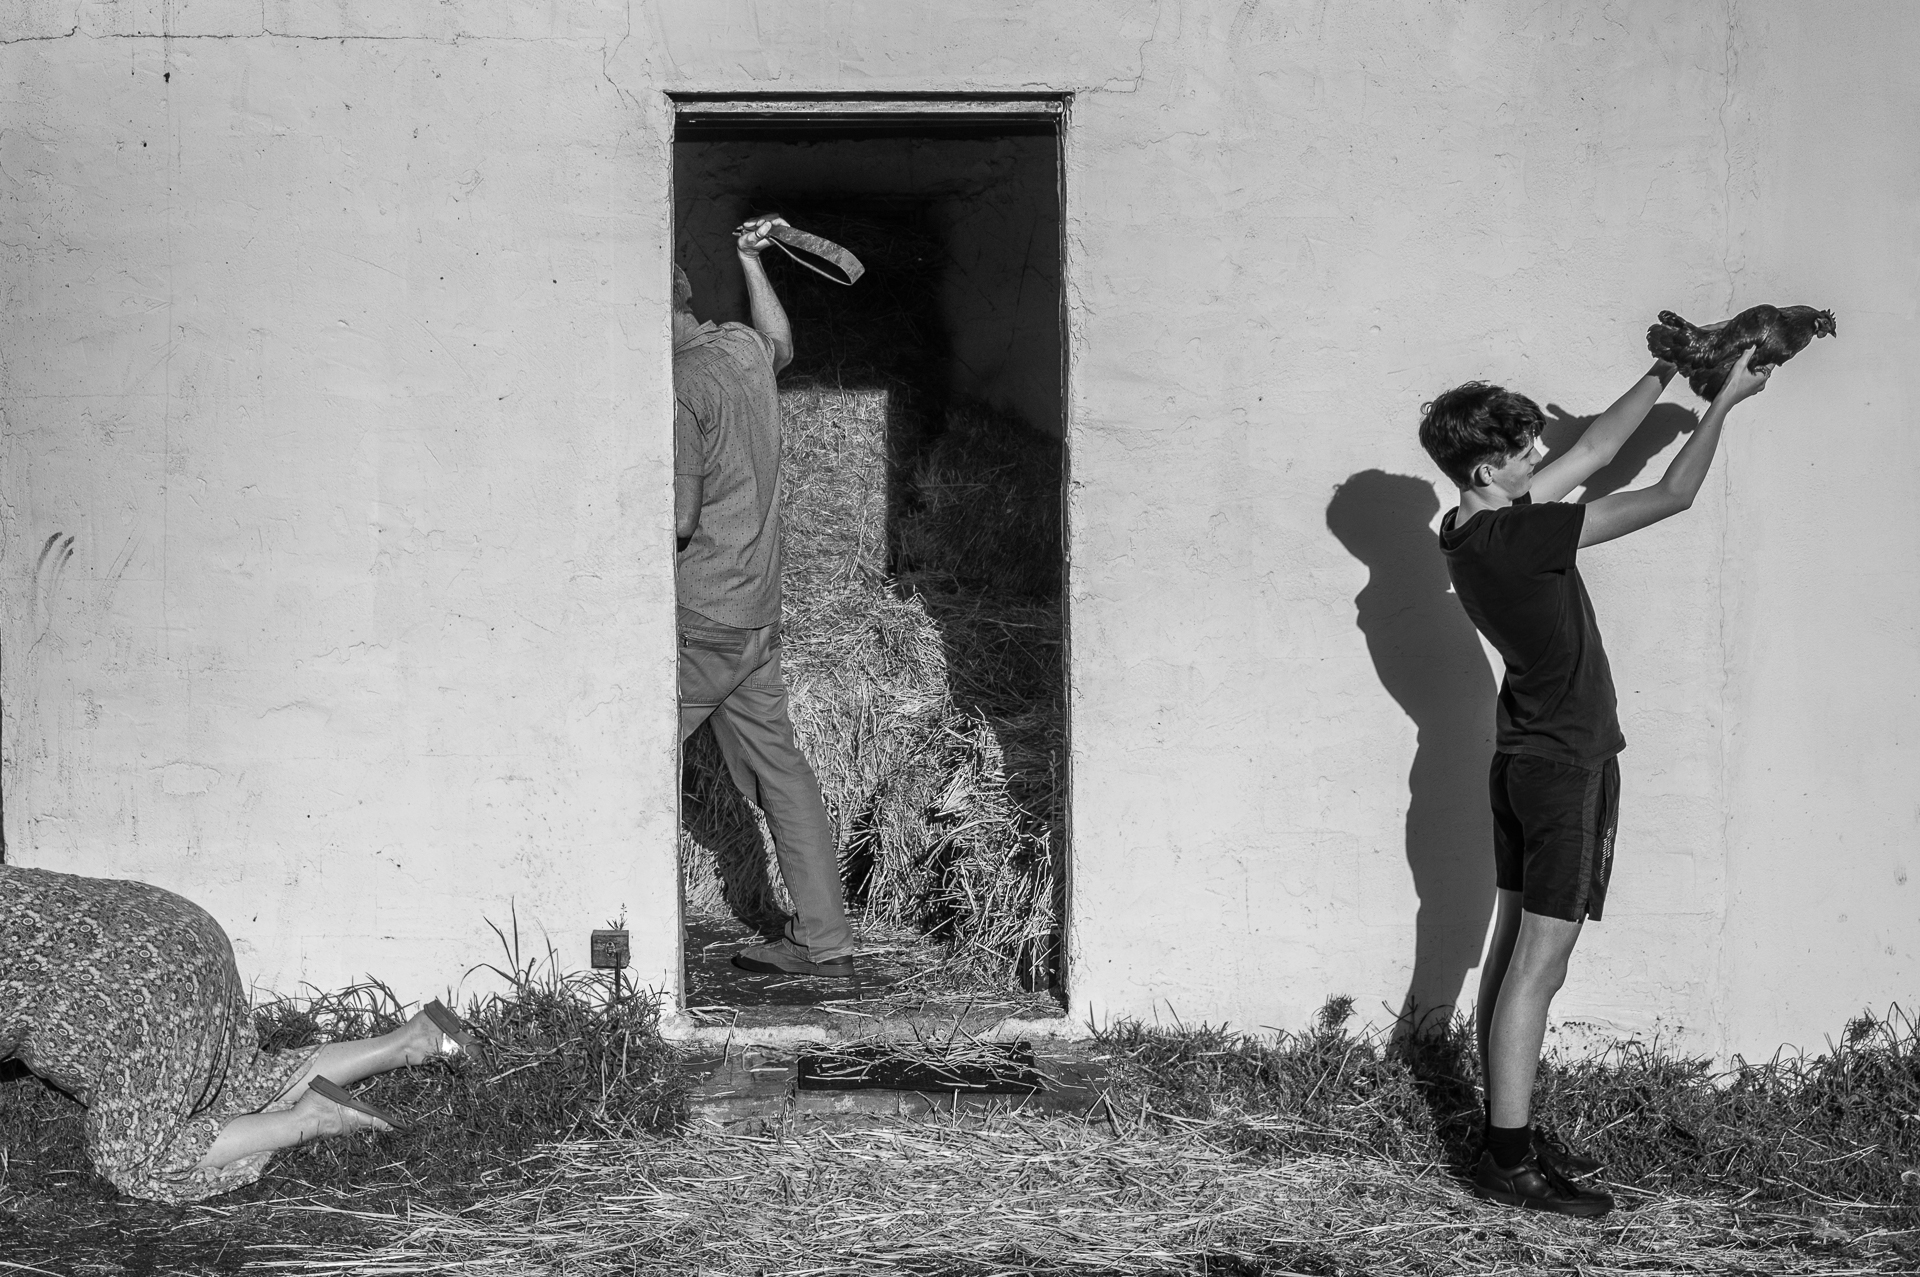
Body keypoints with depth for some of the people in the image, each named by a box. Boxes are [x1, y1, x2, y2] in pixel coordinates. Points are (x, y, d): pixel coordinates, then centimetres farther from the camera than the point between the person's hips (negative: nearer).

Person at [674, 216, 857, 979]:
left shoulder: (679, 388, -17)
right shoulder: (741, 349, 8)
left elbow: (678, 520, -20)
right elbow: (780, 343, 35)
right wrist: (750, 259, 35)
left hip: (699, 621, -9)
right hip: (758, 613, 9)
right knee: (777, 767, 11)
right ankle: (823, 942, 14)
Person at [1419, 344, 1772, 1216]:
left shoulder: (1471, 532, 3)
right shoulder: (1521, 538, -23)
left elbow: (1591, 452, 12)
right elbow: (1672, 496, -17)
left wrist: (1665, 374, 12)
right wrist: (1725, 401, -5)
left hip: (1522, 759, 9)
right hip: (1568, 767, -9)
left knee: (1514, 951, 12)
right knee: (1539, 966, -7)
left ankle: (1507, 1131, 20)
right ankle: (1510, 1162, -4)